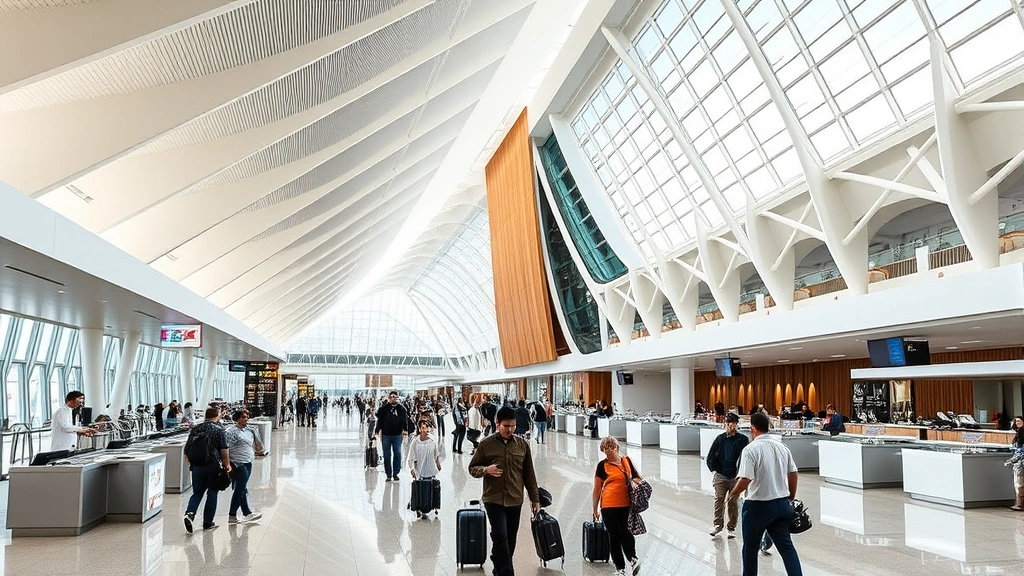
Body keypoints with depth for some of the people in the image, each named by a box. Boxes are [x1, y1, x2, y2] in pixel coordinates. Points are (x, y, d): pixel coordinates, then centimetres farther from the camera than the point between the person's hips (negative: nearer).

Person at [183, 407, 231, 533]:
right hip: (213, 466, -4)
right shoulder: (219, 430, -6)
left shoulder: (195, 429, 8)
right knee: (212, 493, 9)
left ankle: (189, 513, -13)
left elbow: (187, 450, 11)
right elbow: (224, 450, -12)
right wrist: (227, 465, 0)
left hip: (196, 466, 4)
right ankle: (208, 522, 11)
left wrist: (190, 463, 24)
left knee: (197, 493, 12)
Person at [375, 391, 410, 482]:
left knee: (397, 454, 1)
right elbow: (379, 421, 5)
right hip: (386, 435, 0)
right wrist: (377, 431, -1)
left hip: (397, 435, 0)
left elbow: (405, 420, -2)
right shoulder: (384, 408, 4)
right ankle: (388, 475, 11)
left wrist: (405, 430, -14)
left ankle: (395, 473, 11)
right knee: (387, 455, 4)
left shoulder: (401, 408, 4)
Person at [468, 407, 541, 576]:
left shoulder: (523, 444, 4)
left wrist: (535, 498, 10)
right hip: (494, 499, -3)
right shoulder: (486, 444, -2)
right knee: (500, 537, -11)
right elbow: (472, 468, 5)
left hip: (515, 500, 3)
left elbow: (529, 474, 10)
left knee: (510, 539, 11)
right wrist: (486, 470, -17)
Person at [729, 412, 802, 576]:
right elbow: (794, 474, 10)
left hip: (758, 506, -5)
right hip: (782, 504, 5)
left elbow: (745, 479, -22)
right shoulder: (782, 446, 4)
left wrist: (733, 493, -4)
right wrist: (791, 498, 22)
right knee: (786, 545, 8)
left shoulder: (751, 449, -16)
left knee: (750, 548, 12)